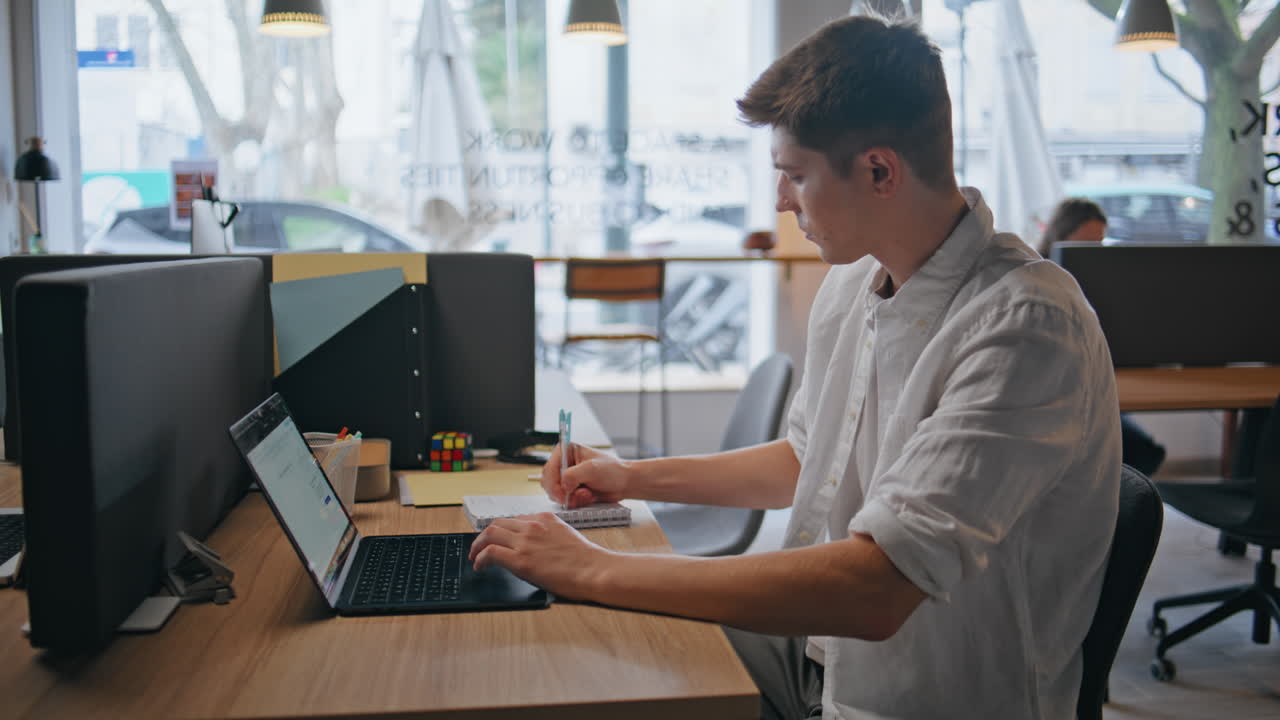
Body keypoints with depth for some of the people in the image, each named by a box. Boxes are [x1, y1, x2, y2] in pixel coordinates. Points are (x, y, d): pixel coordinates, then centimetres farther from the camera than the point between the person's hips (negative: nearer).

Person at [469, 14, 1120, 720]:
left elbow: (872, 593, -34)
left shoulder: (1025, 327, -26)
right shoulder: (851, 281, 3)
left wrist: (593, 570, -29)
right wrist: (636, 477, 12)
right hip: (810, 644, 8)